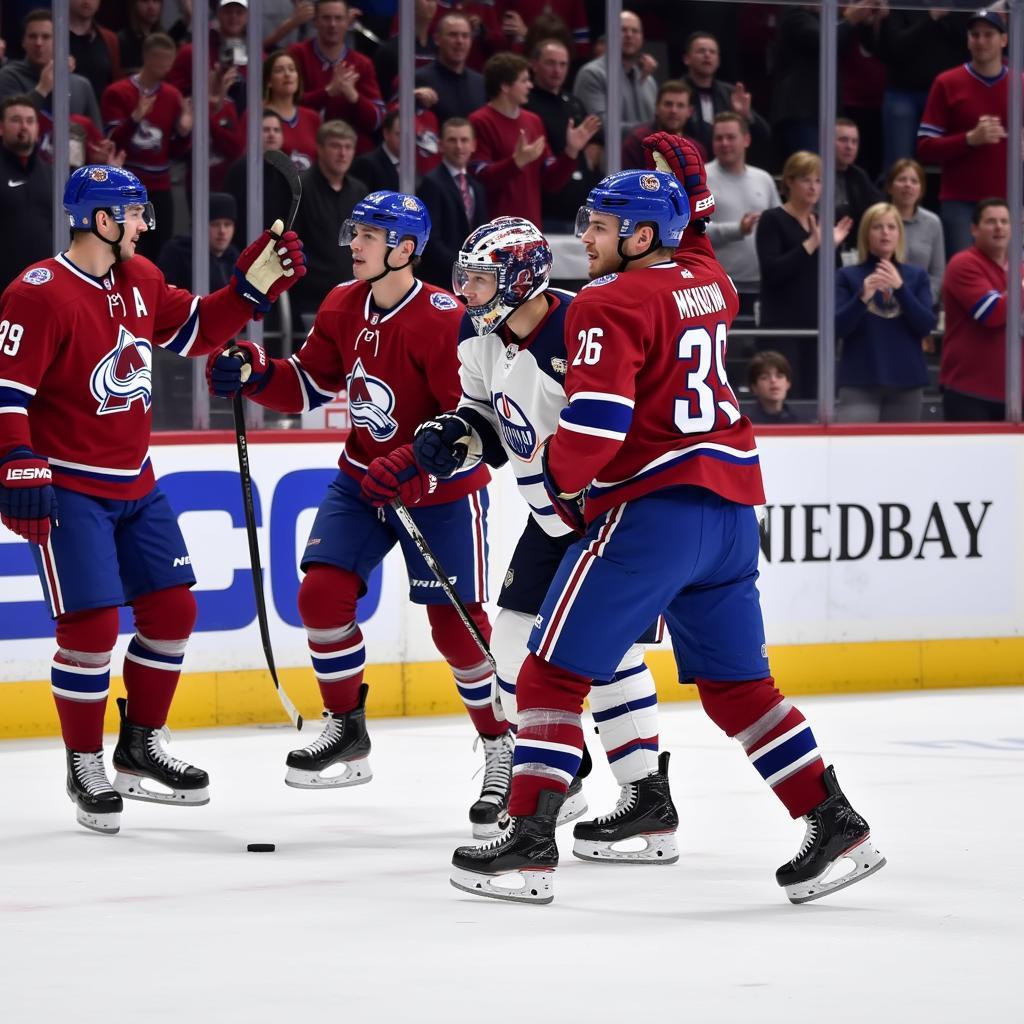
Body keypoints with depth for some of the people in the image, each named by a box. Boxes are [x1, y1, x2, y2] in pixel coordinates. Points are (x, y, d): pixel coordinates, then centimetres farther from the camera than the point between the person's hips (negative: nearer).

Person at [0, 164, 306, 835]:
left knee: (173, 611, 9)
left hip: (134, 484, 8)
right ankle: (85, 768, 5)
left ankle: (141, 749, 24)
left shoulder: (140, 281, 7)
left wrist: (256, 284, 9)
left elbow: (197, 332, 20)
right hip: (69, 489, -8)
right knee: (92, 626, -10)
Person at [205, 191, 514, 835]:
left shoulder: (445, 321, -23)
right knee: (323, 593, -6)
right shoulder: (344, 306, 0)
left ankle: (504, 751, 12)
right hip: (363, 479, 6)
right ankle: (346, 730, 11)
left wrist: (410, 465, -34)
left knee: (456, 624, -6)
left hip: (442, 490, -6)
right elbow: (310, 387, 7)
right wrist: (255, 375, -11)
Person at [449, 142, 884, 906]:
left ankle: (532, 843, -7)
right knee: (737, 683, 16)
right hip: (732, 505, 8)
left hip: (651, 506, -8)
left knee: (554, 670, -2)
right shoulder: (709, 281, 11)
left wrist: (563, 478, -2)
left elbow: (595, 419, -20)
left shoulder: (611, 304, -10)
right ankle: (837, 826, 12)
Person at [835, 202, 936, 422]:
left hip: (907, 381, 3)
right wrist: (863, 297, -23)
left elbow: (926, 326, -1)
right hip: (860, 382, -3)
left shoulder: (917, 276, 10)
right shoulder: (848, 276, 4)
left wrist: (900, 288, -14)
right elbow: (838, 327, -5)